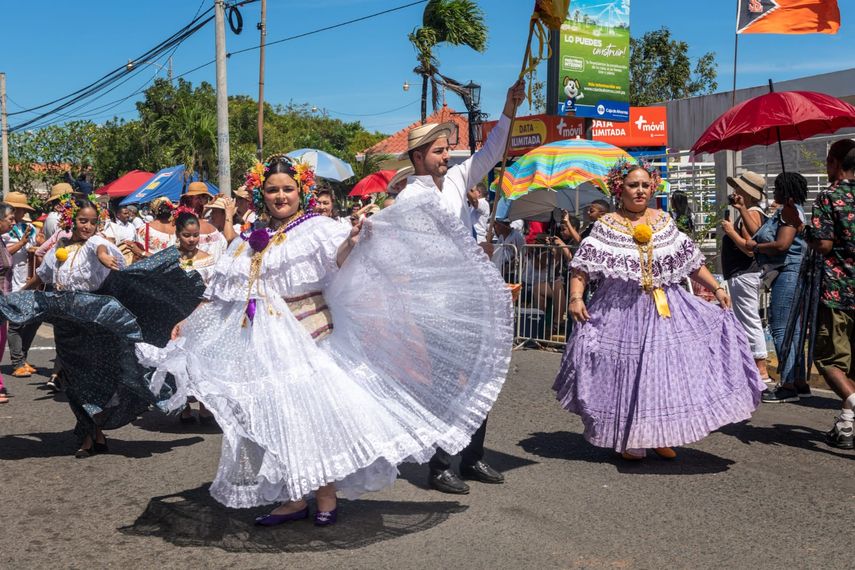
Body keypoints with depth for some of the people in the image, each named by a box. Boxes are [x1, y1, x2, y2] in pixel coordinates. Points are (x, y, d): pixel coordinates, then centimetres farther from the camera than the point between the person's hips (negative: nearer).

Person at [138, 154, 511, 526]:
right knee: (277, 416, 6)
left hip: (312, 339, -5)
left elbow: (339, 259, -21)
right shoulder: (249, 242, 14)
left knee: (317, 409, -5)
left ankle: (326, 497, 10)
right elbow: (221, 292, 20)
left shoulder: (316, 227, -3)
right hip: (268, 344, 5)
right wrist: (189, 323, 19)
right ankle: (294, 499, 17)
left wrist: (352, 241, -43)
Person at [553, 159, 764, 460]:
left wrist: (717, 288, 6)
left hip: (665, 308, 4)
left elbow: (692, 260, 13)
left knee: (669, 367, 0)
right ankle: (629, 439, 17)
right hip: (621, 310, -3)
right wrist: (576, 297, -22)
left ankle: (660, 436, 15)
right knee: (626, 371, 1)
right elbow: (581, 268, -8)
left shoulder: (664, 222, 9)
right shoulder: (606, 226, -2)